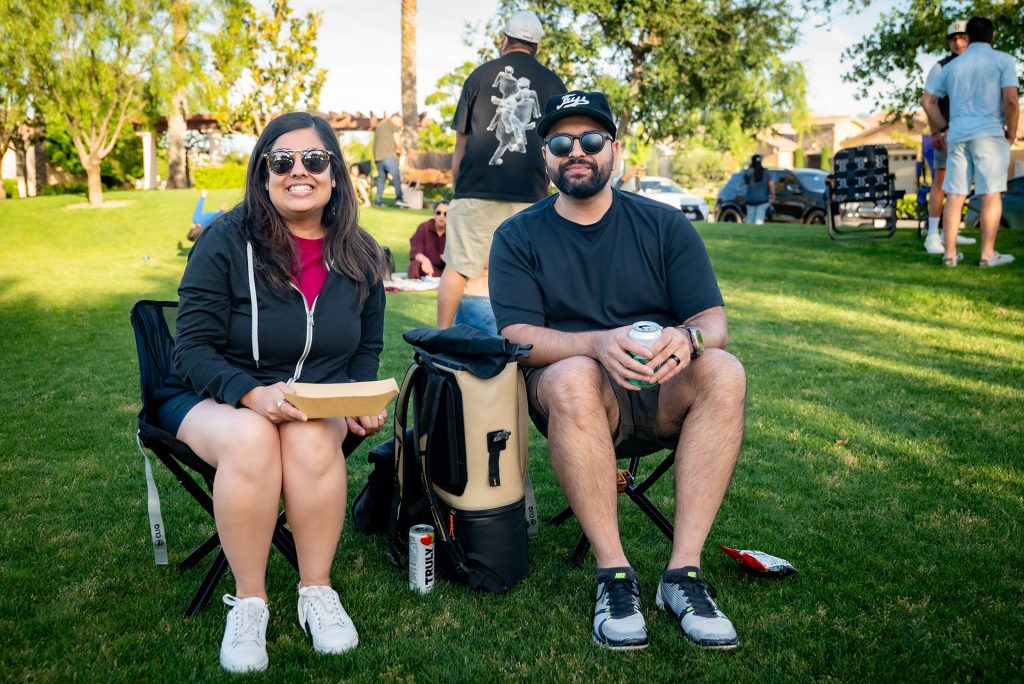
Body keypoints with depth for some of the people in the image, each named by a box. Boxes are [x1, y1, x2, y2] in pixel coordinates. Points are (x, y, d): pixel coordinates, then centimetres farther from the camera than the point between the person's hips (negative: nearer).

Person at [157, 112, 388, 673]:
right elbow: (194, 348, -11)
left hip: (320, 403, 2)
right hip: (217, 399, -2)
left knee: (311, 438, -34)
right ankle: (248, 602, -18)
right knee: (251, 438, -37)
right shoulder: (225, 243, -9)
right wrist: (252, 394, -30)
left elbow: (367, 349, 13)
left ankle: (317, 591, -15)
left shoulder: (358, 257, 3)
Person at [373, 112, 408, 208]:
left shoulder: (379, 126, 28)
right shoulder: (393, 125, 4)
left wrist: (396, 150, 23)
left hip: (377, 157, 7)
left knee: (381, 178, 11)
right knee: (396, 176, -11)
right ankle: (399, 198, -24)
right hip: (389, 155, -7)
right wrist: (400, 150, 14)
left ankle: (378, 201, 8)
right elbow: (397, 140, -4)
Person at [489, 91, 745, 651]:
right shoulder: (518, 238, 4)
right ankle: (613, 574, -26)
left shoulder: (665, 226, 8)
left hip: (662, 398, 2)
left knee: (724, 372, -29)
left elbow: (714, 321, 0)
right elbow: (517, 336, -9)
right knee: (574, 377, -36)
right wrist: (599, 343, -29)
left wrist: (687, 338, -26)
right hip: (578, 402, -2)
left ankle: (683, 572, -26)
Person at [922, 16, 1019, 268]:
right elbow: (1011, 100, -11)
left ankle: (950, 253, 5)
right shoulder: (1003, 60, 0)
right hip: (989, 134, -4)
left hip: (957, 136, 4)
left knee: (955, 195, 5)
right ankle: (988, 254, -2)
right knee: (992, 194, -1)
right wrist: (1011, 134, 0)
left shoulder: (952, 66, 13)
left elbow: (928, 101, 13)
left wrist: (944, 129, 20)